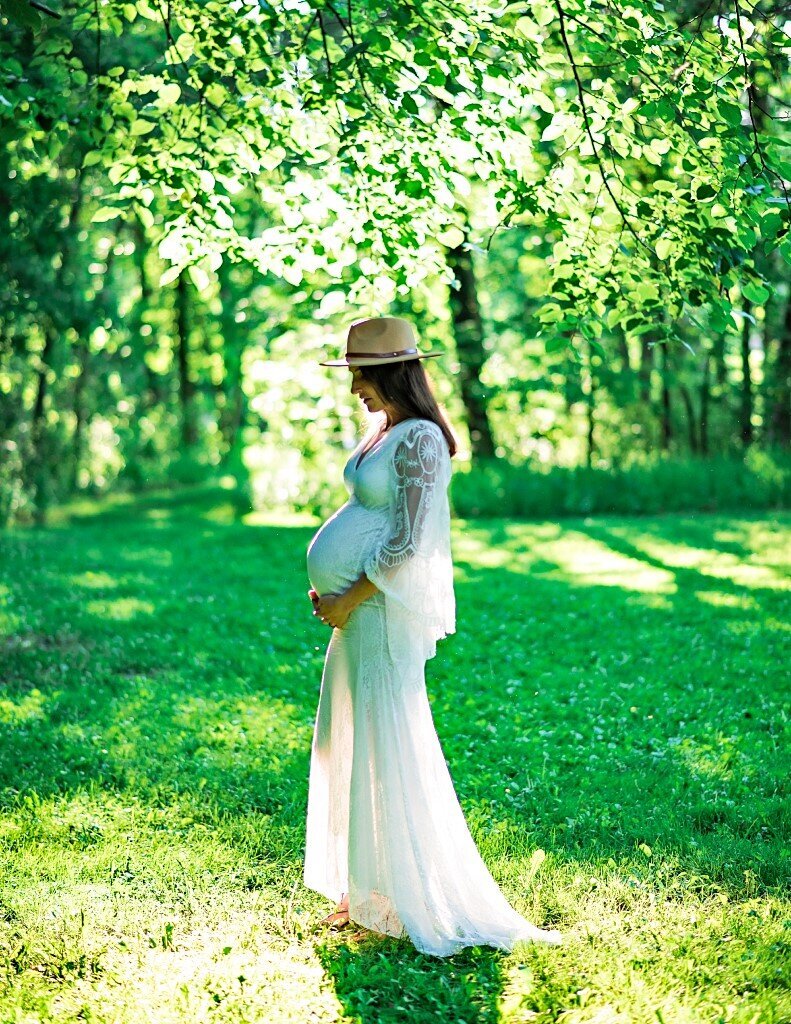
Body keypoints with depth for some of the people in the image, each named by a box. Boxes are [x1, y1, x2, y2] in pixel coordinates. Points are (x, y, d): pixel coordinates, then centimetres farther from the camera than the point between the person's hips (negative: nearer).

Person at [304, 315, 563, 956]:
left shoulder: (419, 439, -15)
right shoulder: (382, 434, 14)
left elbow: (409, 542, -20)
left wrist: (349, 600, -15)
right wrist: (331, 593, 11)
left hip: (385, 613, -10)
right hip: (359, 613, 10)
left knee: (388, 753, -3)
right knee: (353, 751, 14)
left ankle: (413, 902, 9)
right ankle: (367, 892, 24)